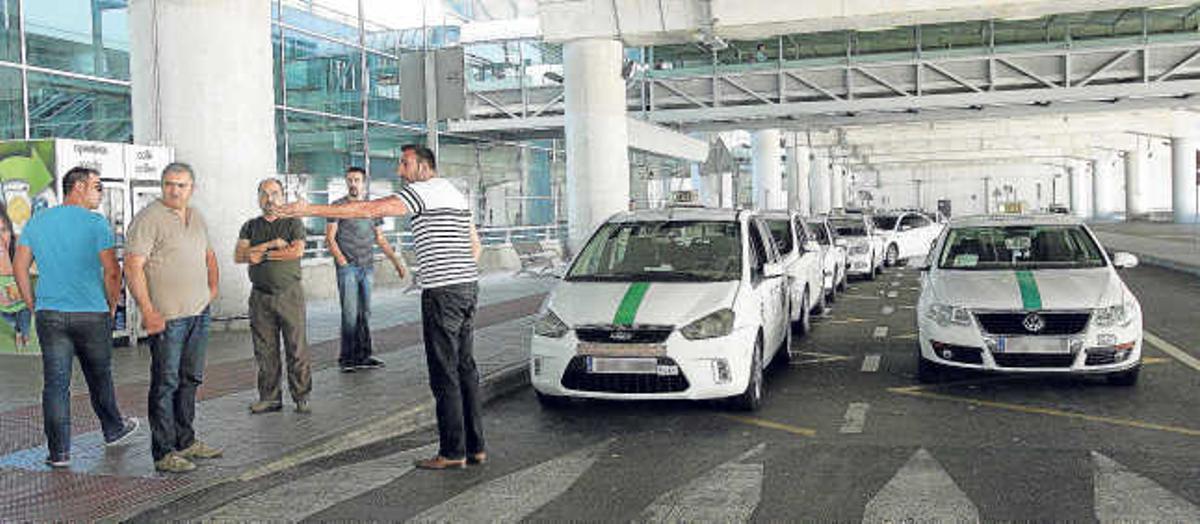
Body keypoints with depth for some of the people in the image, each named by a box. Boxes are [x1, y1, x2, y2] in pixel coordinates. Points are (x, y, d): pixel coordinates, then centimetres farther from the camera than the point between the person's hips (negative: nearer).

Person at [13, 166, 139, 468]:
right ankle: (113, 430, 32)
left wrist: (34, 305, 15)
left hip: (50, 316, 3)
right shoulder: (96, 223, -8)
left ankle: (59, 452, 5)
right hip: (92, 314, -3)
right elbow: (112, 272, -11)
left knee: (55, 383, 3)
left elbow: (19, 267, 7)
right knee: (99, 378, 14)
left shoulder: (37, 223, 6)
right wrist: (111, 306, 3)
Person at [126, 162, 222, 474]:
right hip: (167, 317, -8)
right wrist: (147, 311, -20)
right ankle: (164, 453, 4)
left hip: (199, 314, 8)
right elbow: (133, 267, -16)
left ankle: (185, 441, 26)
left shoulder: (196, 217, 14)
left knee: (191, 379, 15)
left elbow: (208, 254, 29)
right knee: (166, 383, -2)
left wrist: (213, 288, 17)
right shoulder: (149, 218, -11)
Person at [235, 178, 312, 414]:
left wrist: (262, 255, -7)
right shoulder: (250, 226, 15)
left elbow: (297, 251, -11)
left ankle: (301, 397, 5)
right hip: (260, 296, 3)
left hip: (290, 293, -3)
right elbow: (238, 256, 0)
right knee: (265, 350, 5)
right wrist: (272, 244, -9)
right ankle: (269, 397, 13)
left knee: (297, 348, -3)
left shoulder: (293, 222, 6)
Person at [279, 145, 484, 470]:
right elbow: (475, 244, 28)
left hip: (442, 291, -9)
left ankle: (453, 452, 0)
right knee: (466, 368, 12)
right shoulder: (456, 193, 21)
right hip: (468, 286, 9)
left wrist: (312, 210, -15)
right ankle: (476, 446, 15)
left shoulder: (423, 191, -9)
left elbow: (369, 209, -16)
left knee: (444, 374, -4)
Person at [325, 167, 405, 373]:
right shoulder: (338, 206, 2)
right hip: (347, 266, -4)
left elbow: (380, 239, 19)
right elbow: (330, 237, -1)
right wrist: (341, 261, -11)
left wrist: (396, 261, 12)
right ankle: (347, 358, -1)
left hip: (368, 266, 4)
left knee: (365, 313, 6)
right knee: (350, 313, -8)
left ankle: (363, 356, 12)